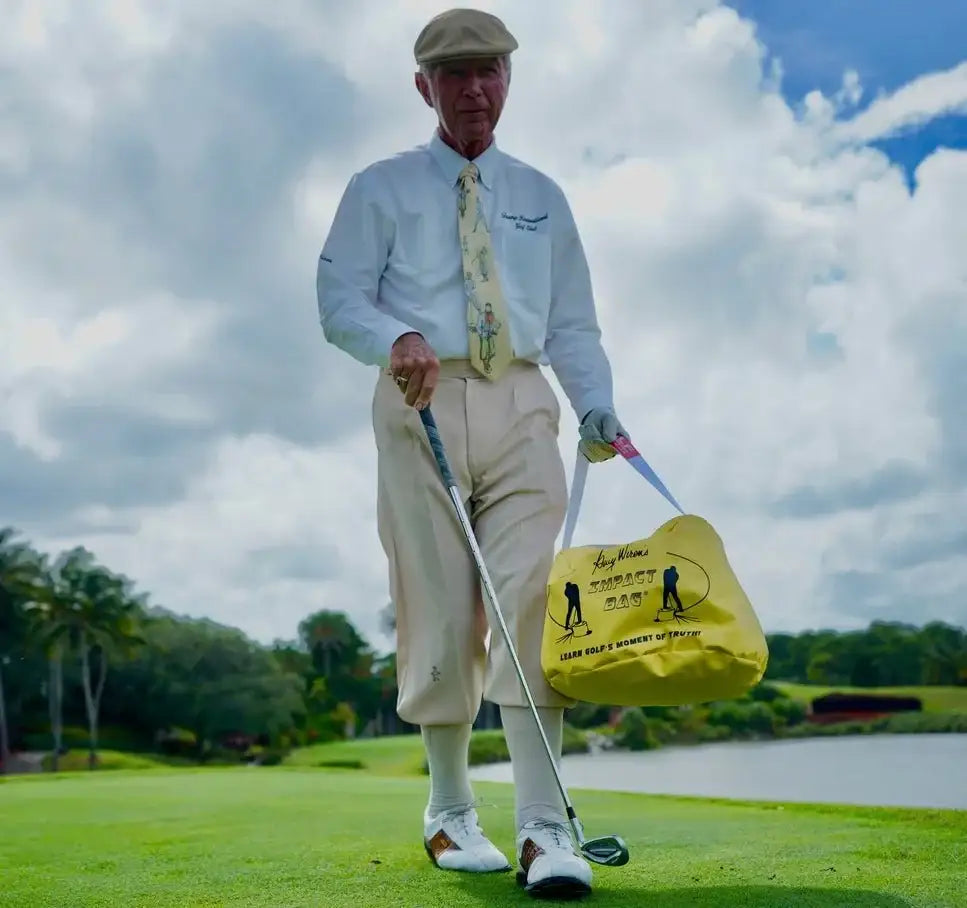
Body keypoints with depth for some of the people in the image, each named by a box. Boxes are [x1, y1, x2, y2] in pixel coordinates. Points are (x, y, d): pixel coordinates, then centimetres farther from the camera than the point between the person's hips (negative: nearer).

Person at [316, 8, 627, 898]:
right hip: (423, 403, -1)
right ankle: (451, 811, 17)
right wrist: (398, 338, -21)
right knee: (440, 611, 0)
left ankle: (545, 831, -13)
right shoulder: (381, 189, 12)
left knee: (528, 600, -12)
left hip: (520, 405, 2)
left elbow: (573, 324, 18)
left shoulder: (541, 197, 21)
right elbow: (340, 296, 2)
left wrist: (599, 410, 0)